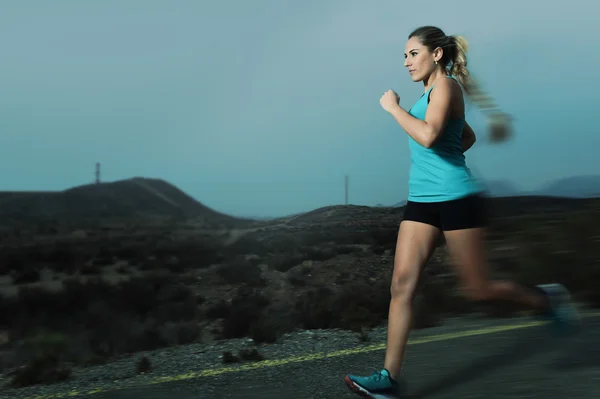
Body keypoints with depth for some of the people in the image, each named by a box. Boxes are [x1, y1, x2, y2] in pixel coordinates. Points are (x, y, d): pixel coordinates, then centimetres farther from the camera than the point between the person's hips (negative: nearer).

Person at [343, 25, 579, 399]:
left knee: (478, 289, 3)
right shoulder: (432, 93, 17)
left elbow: (428, 135, -28)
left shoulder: (445, 85, -9)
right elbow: (468, 137, 30)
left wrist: (393, 107, -16)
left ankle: (545, 298, 30)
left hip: (456, 199, -8)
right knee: (402, 284, -4)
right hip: (421, 201, 8)